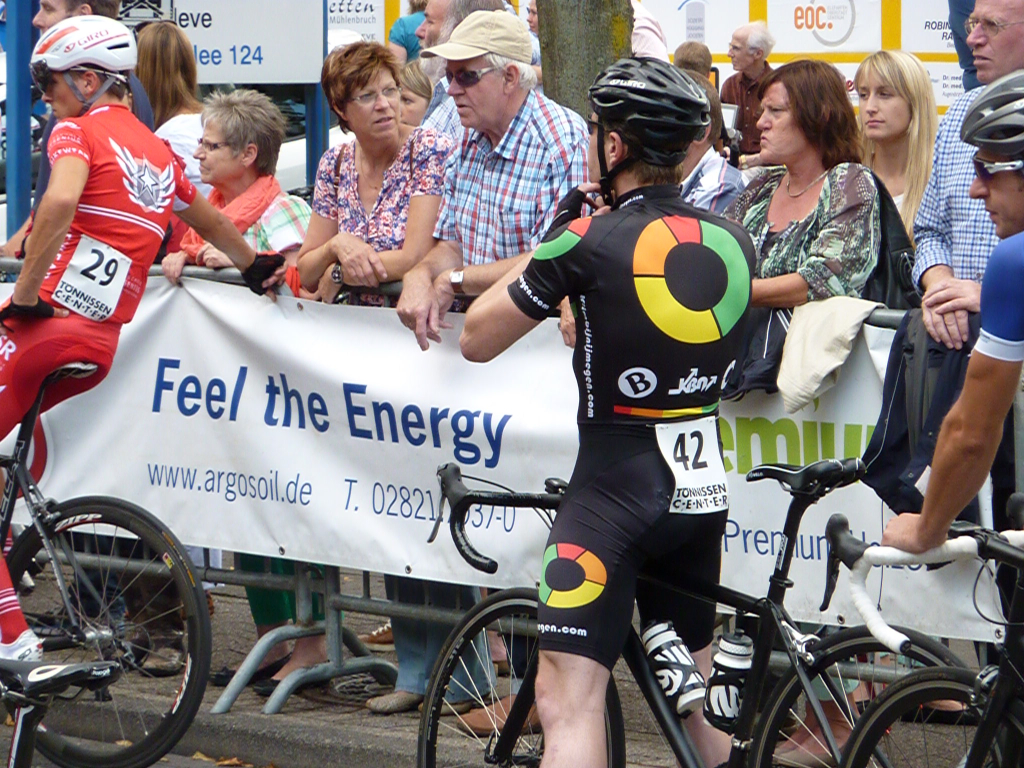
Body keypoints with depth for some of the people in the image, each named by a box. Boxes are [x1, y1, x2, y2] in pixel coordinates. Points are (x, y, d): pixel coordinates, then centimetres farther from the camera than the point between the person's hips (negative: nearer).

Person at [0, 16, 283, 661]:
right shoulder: (160, 153, 20)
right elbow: (212, 223, 37)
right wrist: (257, 266, 53)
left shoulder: (77, 130, -1)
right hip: (105, 338, 8)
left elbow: (61, 201, -22)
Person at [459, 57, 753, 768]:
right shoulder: (732, 242, 2)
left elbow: (477, 339, -3)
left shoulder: (587, 242, -14)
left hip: (615, 491, -6)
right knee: (696, 694, 22)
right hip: (703, 490, 6)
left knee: (568, 701, -9)